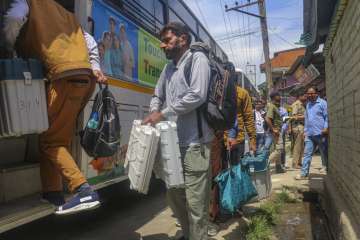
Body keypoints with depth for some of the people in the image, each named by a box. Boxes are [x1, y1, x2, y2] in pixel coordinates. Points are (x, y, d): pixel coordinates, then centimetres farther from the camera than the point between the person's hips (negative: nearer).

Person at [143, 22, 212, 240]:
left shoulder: (197, 59, -5)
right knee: (175, 195, 18)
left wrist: (163, 114, -13)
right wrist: (154, 112, 1)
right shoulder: (169, 68, 18)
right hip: (174, 142, 8)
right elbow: (157, 95, 24)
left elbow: (196, 96, -18)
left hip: (194, 143, -8)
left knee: (195, 201, -1)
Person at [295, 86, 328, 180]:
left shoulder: (322, 103, -3)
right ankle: (304, 174, 5)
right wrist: (305, 130, 17)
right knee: (307, 154, 3)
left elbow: (327, 116, -9)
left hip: (320, 133, -6)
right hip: (309, 134, 6)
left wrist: (326, 128, -20)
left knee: (324, 154, 8)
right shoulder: (308, 104, 17)